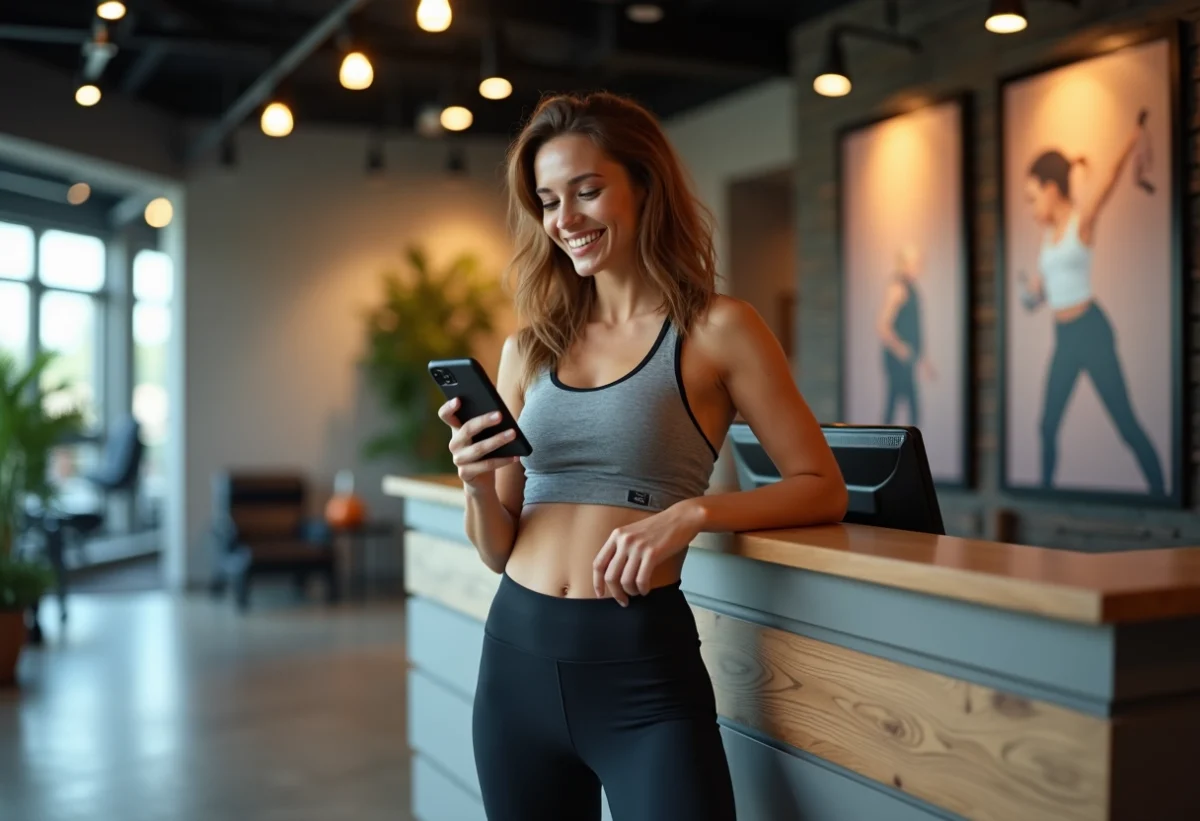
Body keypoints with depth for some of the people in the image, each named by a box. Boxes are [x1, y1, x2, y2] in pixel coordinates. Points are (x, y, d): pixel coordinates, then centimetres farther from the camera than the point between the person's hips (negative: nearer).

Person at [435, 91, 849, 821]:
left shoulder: (717, 330, -4)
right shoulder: (527, 349, 8)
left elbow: (822, 489, -4)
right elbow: (500, 550, 11)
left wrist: (693, 511, -19)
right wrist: (478, 487, -10)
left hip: (641, 667, -4)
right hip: (516, 658, 5)